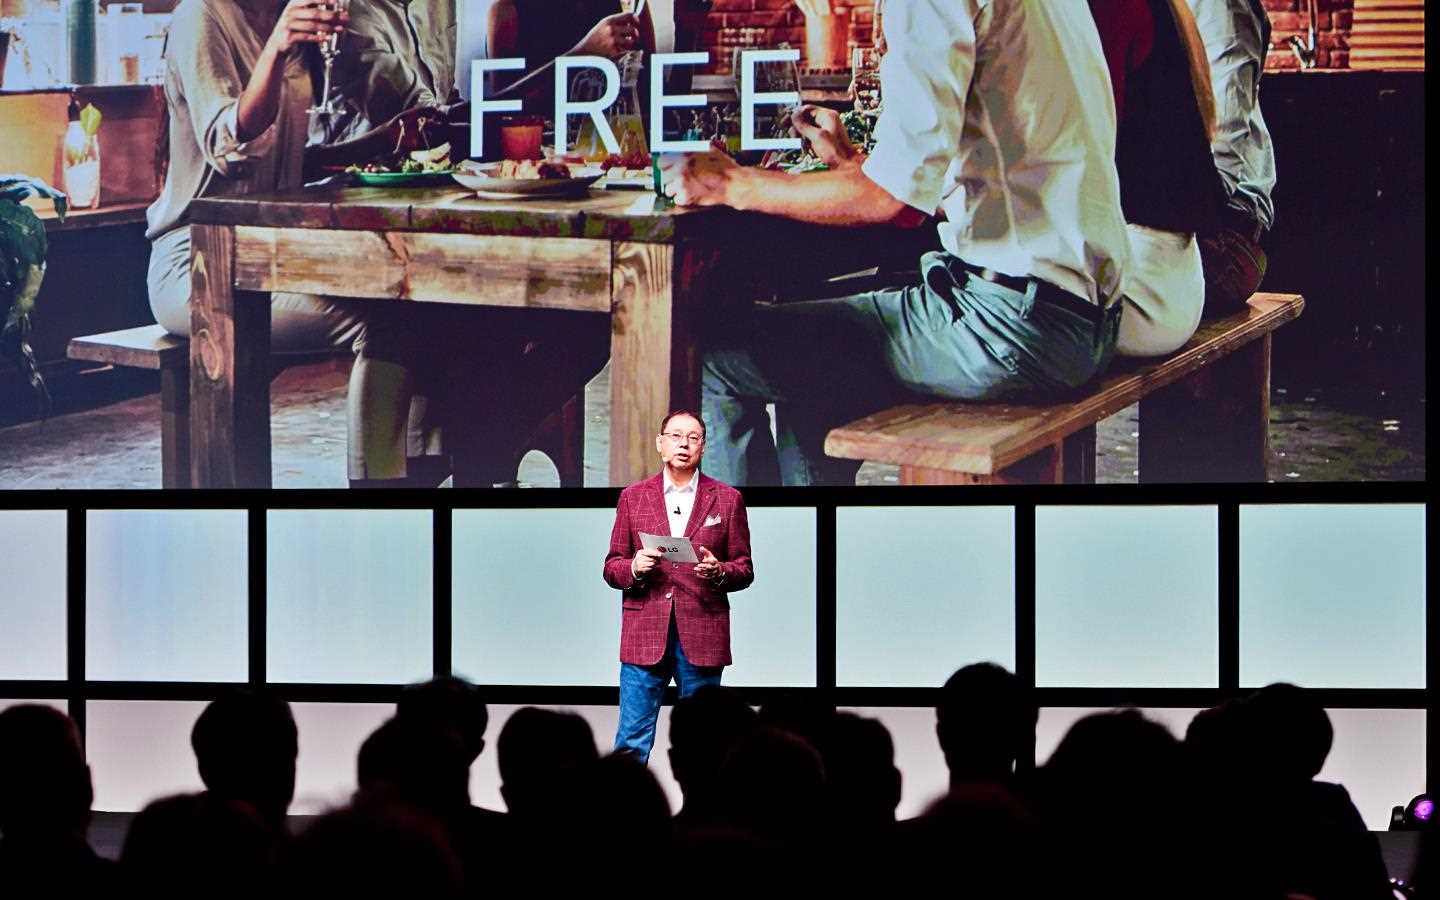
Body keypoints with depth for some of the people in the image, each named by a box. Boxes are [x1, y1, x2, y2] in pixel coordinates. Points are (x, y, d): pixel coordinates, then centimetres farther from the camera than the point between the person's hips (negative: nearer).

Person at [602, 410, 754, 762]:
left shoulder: (727, 499, 9)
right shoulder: (632, 497, 11)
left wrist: (719, 572, -12)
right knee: (631, 742, -3)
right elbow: (611, 568, 11)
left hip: (701, 638, 0)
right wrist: (634, 568, -11)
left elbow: (745, 570, 9)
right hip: (644, 637, 0)